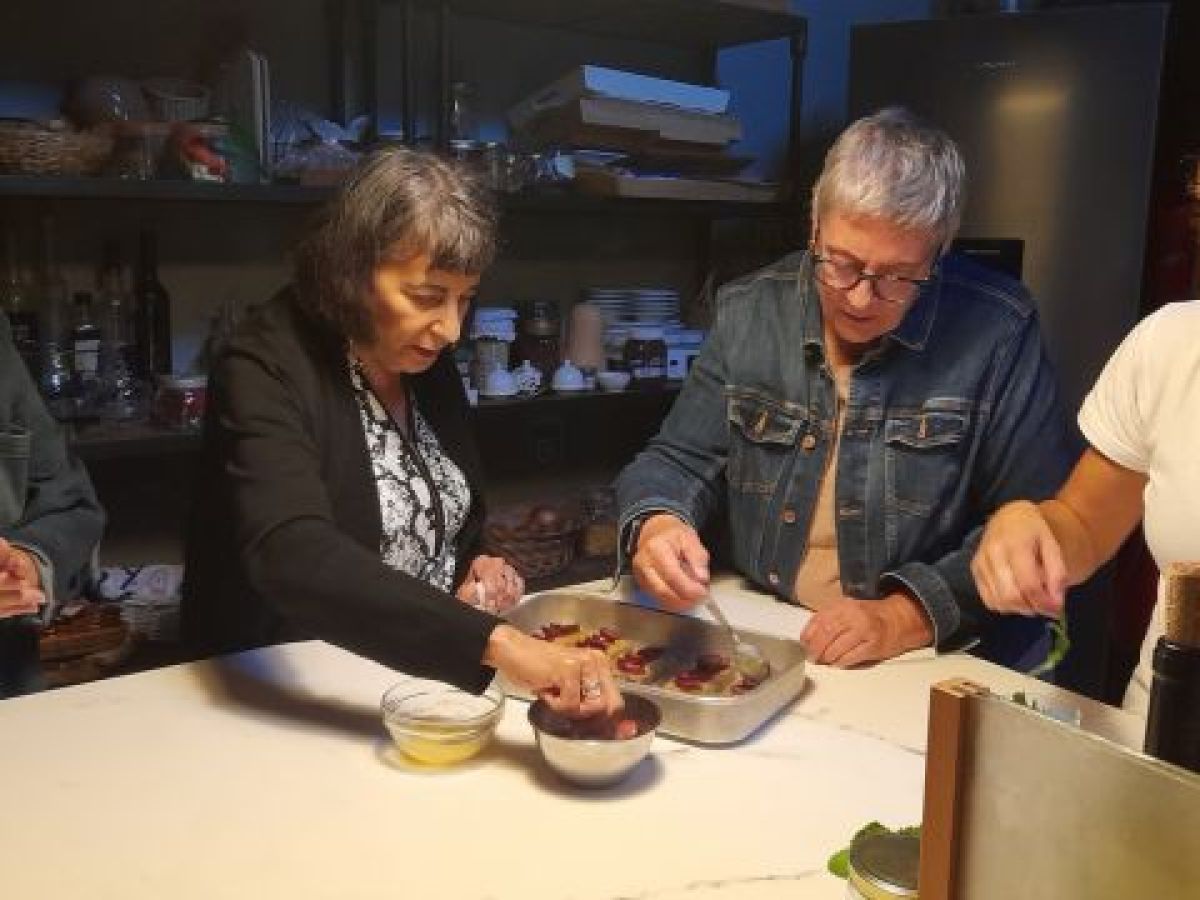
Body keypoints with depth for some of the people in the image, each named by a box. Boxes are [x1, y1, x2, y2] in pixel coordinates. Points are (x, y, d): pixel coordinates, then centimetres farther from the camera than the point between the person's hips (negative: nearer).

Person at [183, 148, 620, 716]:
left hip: (437, 672, 7)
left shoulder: (428, 359, 1)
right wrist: (494, 641, -44)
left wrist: (474, 569, -5)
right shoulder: (264, 370, -19)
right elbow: (292, 557, -36)